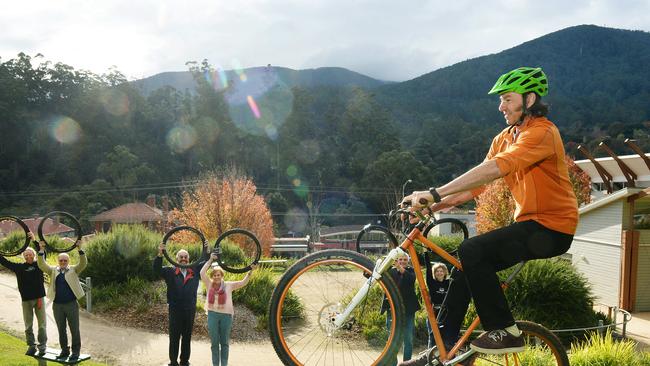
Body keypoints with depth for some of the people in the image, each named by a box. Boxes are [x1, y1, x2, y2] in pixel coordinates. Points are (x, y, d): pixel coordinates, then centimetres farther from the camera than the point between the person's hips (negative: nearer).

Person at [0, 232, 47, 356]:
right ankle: (31, 346, 17)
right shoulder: (19, 267, 7)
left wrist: (34, 240, -20)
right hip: (26, 299, 2)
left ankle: (42, 346, 8)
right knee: (28, 325, 8)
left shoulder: (38, 265, 2)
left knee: (42, 323, 0)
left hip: (39, 297, -2)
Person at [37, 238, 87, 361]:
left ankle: (75, 351, 13)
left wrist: (79, 249, -24)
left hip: (71, 304, -2)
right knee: (61, 330, 12)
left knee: (74, 329, 3)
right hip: (57, 305, 2)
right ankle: (64, 350, 25)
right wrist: (41, 250, -16)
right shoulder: (53, 270, 8)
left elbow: (83, 263, -11)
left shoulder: (74, 270, 3)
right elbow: (41, 265, -3)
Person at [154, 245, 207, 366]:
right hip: (175, 310, -2)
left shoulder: (195, 270, 5)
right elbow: (157, 269, -13)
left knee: (187, 337, 12)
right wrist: (160, 254, -29)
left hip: (190, 310, 2)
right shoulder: (170, 271, -1)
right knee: (174, 337, 7)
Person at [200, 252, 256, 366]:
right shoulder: (209, 284, 2)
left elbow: (243, 283, -4)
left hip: (226, 315, 0)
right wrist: (210, 260, -11)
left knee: (224, 343, 8)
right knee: (214, 342, 8)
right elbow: (202, 273, -10)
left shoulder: (228, 285, 2)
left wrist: (250, 271, -15)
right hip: (213, 315, 0)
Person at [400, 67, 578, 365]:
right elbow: (475, 184, 3)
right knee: (465, 267, 1)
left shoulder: (542, 132, -16)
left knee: (472, 251, -23)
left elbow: (493, 169, -31)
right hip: (528, 223, 8)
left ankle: (506, 332, -8)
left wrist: (435, 193, -36)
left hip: (552, 227, -8)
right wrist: (431, 206, -11)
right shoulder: (503, 139, 11)